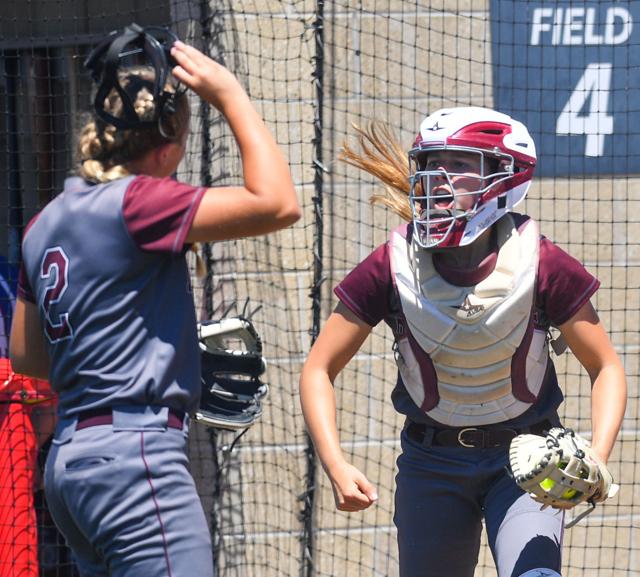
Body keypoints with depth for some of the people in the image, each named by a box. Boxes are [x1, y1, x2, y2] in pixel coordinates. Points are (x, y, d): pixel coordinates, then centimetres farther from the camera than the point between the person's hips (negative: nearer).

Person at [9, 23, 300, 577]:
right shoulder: (133, 204, -12)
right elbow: (277, 204, -15)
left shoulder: (45, 224, 14)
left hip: (69, 457, 10)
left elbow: (25, 354, 22)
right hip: (135, 456, -10)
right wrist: (231, 96, -7)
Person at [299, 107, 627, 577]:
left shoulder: (539, 264, -16)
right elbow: (319, 370, -8)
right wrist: (336, 465, -23)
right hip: (432, 464, 2)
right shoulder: (393, 267, -13)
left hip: (525, 458, -2)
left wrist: (596, 459, -24)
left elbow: (606, 368, -7)